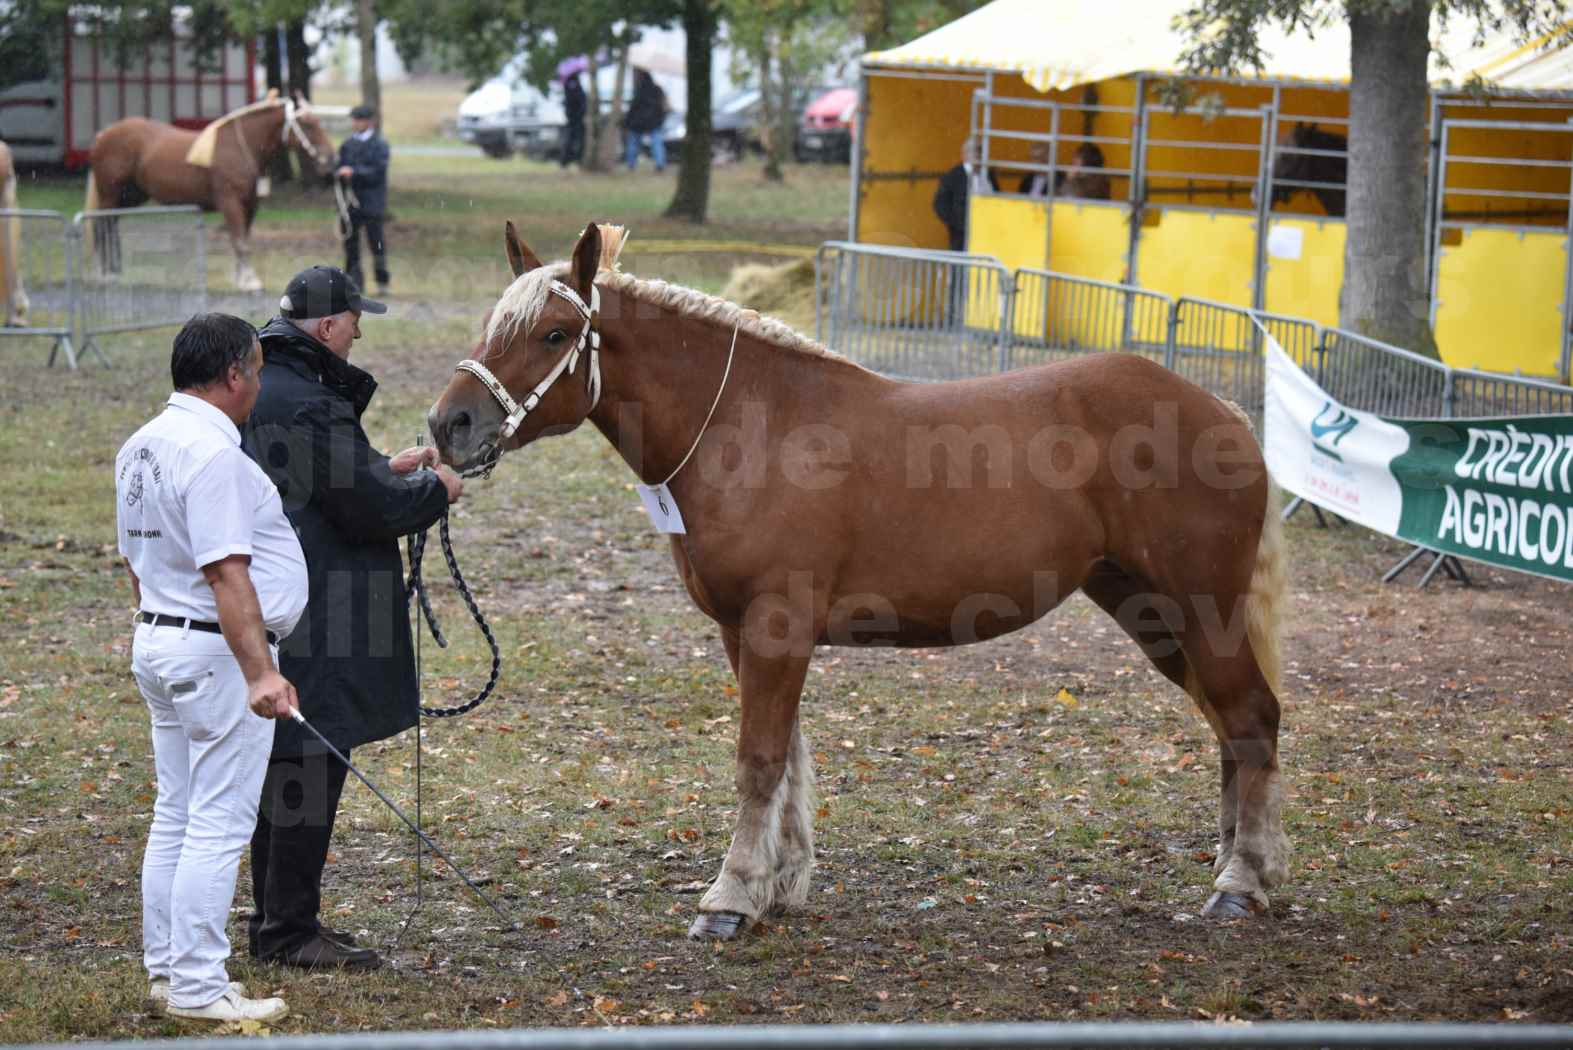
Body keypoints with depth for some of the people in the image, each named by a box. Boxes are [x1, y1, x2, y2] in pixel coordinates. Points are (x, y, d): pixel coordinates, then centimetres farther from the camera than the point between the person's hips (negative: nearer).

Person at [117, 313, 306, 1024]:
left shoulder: (141, 447, 10)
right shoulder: (212, 453, -20)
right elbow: (226, 573, -27)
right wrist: (260, 672, -30)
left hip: (157, 643, 10)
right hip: (218, 651, -10)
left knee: (176, 819, 15)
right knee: (220, 825, -5)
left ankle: (166, 973, 20)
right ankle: (198, 987, -4)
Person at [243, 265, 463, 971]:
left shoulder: (260, 389, 13)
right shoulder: (310, 404, -20)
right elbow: (370, 509, -18)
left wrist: (387, 469, 19)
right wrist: (435, 491, -1)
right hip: (316, 618, -11)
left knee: (284, 764, 17)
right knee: (310, 766, -5)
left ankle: (277, 920, 25)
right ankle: (289, 931, 0)